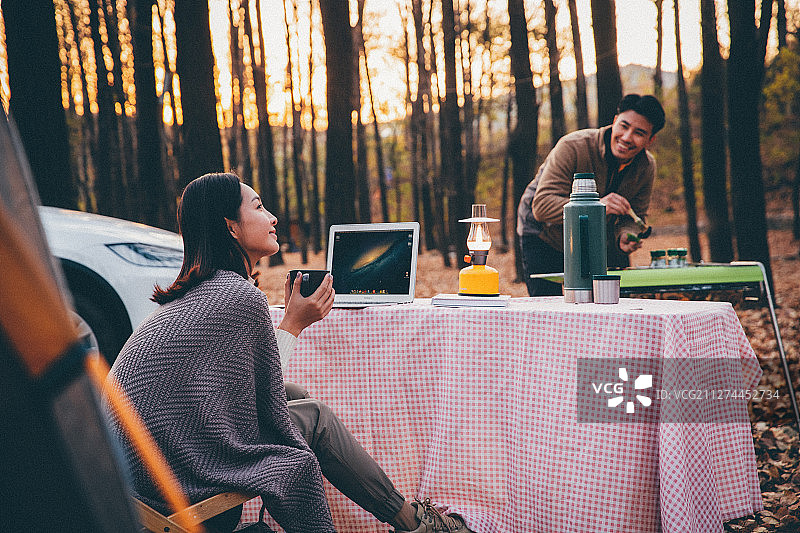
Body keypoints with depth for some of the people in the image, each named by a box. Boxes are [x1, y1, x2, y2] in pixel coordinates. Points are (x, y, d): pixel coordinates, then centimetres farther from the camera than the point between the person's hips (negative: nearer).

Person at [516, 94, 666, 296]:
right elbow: (542, 206, -36)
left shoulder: (647, 166, -12)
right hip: (544, 236, -4)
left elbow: (634, 217, -4)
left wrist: (625, 236, -29)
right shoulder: (573, 147, -30)